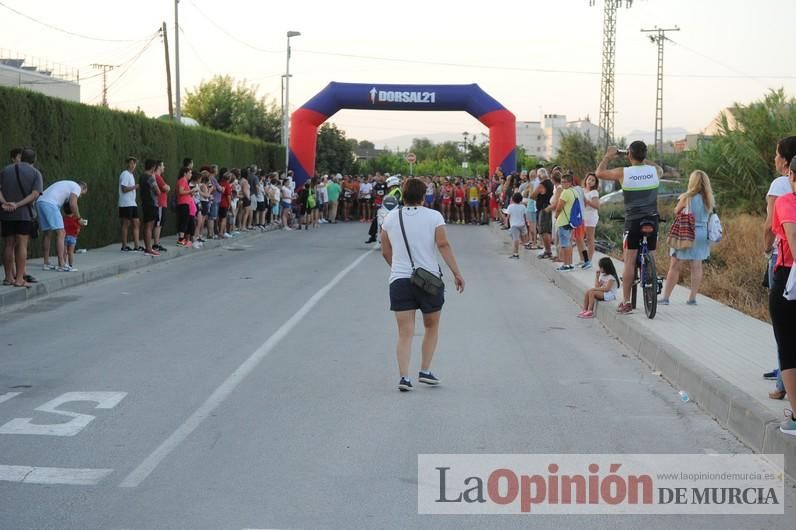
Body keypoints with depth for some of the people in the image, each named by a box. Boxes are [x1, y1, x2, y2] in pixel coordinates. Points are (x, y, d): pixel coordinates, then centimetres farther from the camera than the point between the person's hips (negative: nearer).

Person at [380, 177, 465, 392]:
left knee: (405, 332, 1)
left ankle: (404, 376, -12)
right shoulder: (434, 216, -2)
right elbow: (443, 245, -11)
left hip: (399, 280, 2)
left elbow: (386, 253, 11)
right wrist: (457, 273, -9)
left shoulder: (390, 218, 6)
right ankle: (425, 371, 14)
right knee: (432, 327, 18)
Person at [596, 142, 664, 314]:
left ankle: (626, 302, -1)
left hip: (633, 222, -3)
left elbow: (599, 173, 7)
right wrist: (644, 159, 32)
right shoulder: (654, 171, 0)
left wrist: (607, 157, 21)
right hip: (652, 221, 3)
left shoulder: (623, 173, -9)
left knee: (629, 262, 0)